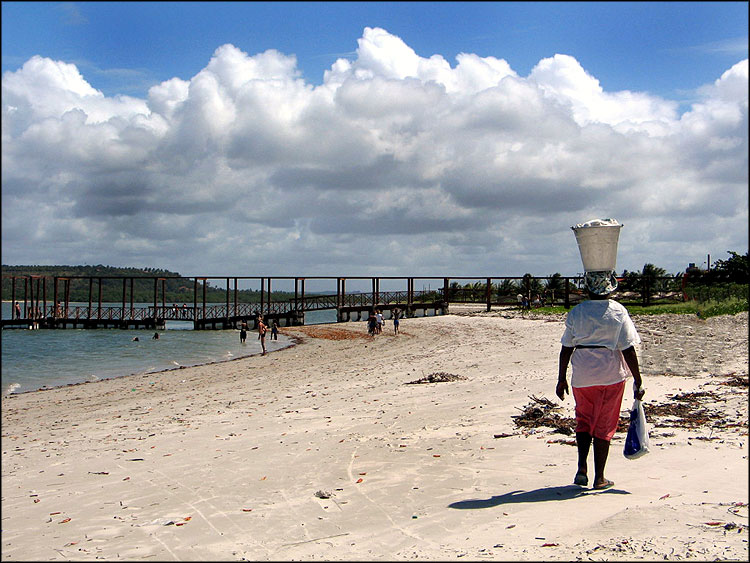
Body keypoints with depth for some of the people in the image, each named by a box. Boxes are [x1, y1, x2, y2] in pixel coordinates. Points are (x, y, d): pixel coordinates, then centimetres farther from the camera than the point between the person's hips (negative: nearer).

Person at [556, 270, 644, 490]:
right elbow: (628, 350, -7)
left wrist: (561, 379, 10)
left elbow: (566, 348, 1)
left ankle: (582, 466, 2)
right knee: (604, 425, 8)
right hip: (611, 375, -1)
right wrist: (638, 381, 0)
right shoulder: (618, 312, -6)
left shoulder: (576, 312, -2)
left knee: (583, 420, 18)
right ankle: (599, 478, 12)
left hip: (582, 376, 1)